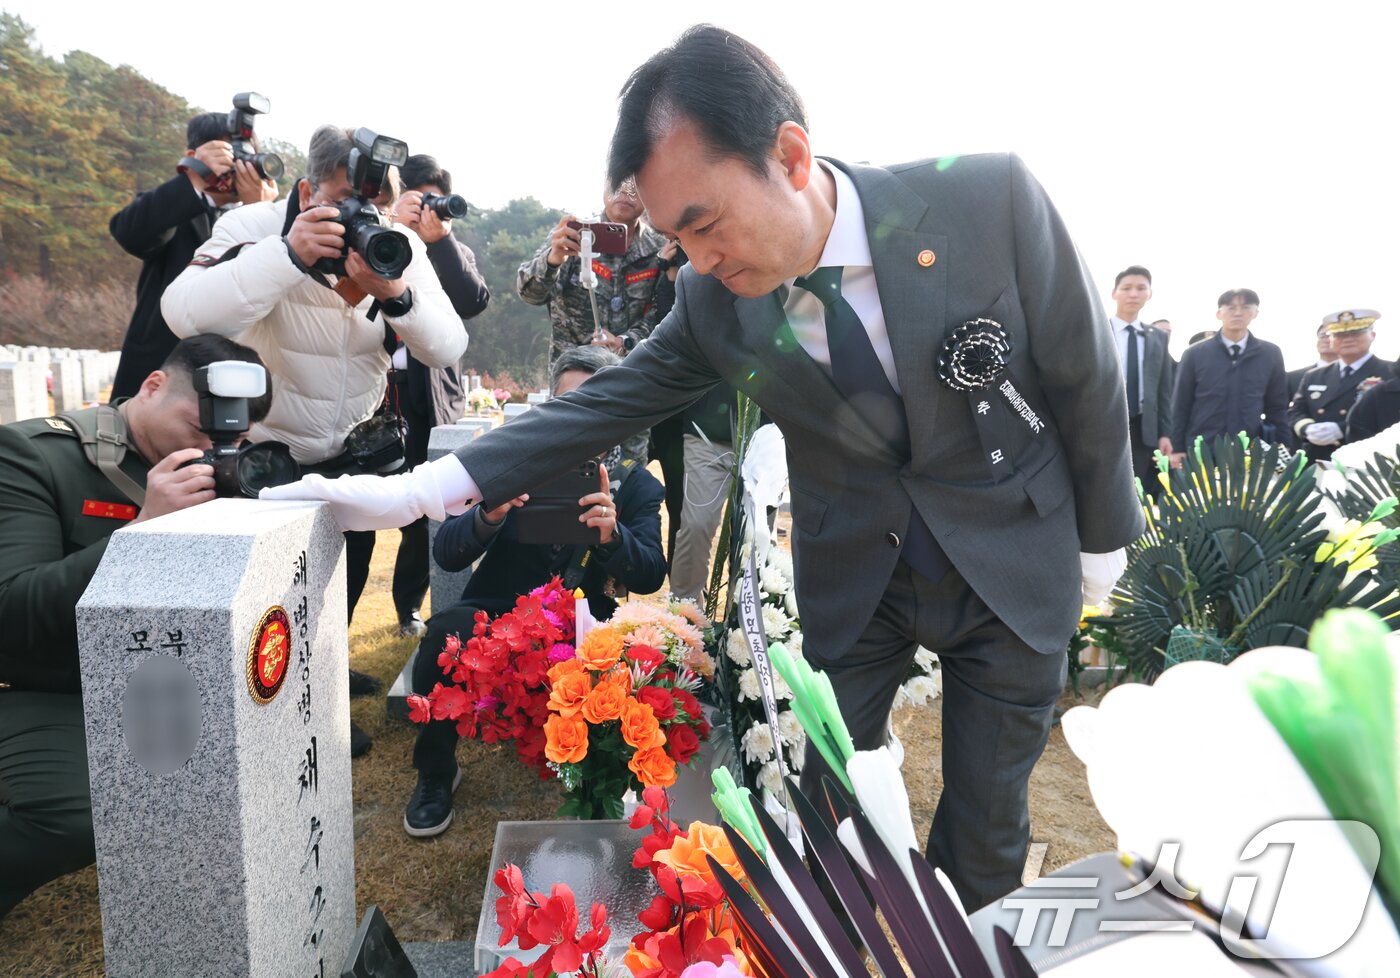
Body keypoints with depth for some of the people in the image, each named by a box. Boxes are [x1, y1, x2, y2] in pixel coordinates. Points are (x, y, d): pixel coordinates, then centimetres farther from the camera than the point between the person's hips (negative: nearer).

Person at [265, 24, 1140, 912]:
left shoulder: (993, 199, -21)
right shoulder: (713, 299, -14)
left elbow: (1085, 377, -10)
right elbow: (609, 403, -7)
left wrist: (1101, 545, 1)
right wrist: (417, 493, -14)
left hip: (1014, 571, 0)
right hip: (853, 586, 1)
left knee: (986, 832, 13)